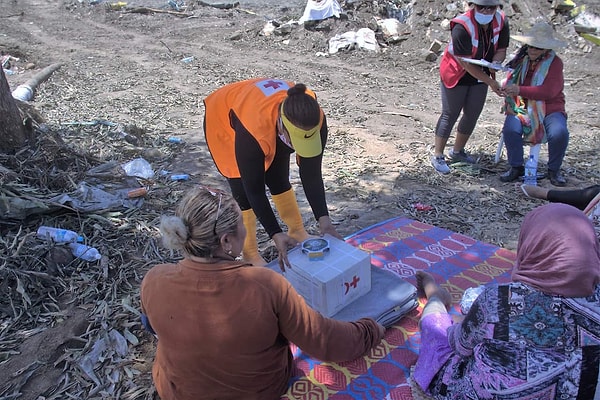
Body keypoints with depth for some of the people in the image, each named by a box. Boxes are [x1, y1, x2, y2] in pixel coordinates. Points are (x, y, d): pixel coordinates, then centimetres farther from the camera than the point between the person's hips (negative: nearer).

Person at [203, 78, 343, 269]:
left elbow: (312, 174, -23)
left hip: (270, 123, 4)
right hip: (224, 121, -4)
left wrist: (324, 219, -29)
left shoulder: (315, 119, -33)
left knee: (280, 181, 9)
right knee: (244, 190, -9)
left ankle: (297, 232, 30)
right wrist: (276, 234, -37)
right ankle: (250, 255, 7)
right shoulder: (252, 130, -47)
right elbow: (254, 189, -36)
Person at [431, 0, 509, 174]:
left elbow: (501, 49, 1)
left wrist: (495, 63, -24)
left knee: (472, 116, 11)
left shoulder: (501, 21, -10)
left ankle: (457, 151, 29)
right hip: (456, 75, -6)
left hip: (480, 75, 6)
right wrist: (490, 82, -28)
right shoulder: (462, 27, -28)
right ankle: (437, 156, 8)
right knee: (449, 116, -3)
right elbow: (466, 63, -28)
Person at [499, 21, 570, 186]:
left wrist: (520, 90, -28)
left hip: (549, 109, -2)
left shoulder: (554, 62, -4)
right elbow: (510, 81, 17)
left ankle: (554, 170, -2)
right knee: (510, 129, -30)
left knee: (559, 133, -30)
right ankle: (516, 167, -8)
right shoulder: (521, 58, 8)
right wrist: (508, 89, -8)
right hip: (522, 108, 2)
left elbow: (549, 92, -18)